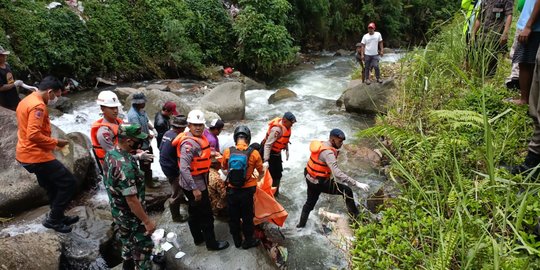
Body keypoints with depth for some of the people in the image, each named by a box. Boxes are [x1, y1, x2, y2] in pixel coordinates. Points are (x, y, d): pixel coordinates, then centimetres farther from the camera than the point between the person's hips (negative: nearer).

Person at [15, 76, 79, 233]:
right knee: (69, 183, -4)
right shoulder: (38, 106, -20)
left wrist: (51, 143, 13)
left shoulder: (26, 101, 14)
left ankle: (59, 217, 31)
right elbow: (34, 135, -28)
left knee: (52, 186, 20)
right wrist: (55, 142, -14)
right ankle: (53, 219, 5)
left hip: (27, 154, 11)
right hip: (36, 155, -11)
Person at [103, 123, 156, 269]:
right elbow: (131, 199, -30)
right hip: (131, 216, -9)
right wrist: (147, 221, -22)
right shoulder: (125, 166, -34)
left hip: (118, 212, 9)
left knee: (128, 243, 26)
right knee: (143, 247, 9)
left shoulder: (111, 153, -4)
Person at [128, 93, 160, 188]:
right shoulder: (133, 115, -29)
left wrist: (153, 128, -6)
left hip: (146, 142, 10)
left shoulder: (141, 110, 1)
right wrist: (149, 136, -14)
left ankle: (149, 178, 43)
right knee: (145, 163, 7)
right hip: (141, 144, -9)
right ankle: (149, 182, 23)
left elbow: (146, 121, 13)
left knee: (149, 161, 24)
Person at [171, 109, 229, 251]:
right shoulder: (189, 143, -26)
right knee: (206, 214, 3)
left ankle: (198, 238, 38)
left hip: (198, 182, 10)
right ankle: (211, 243, 17)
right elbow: (184, 168, -31)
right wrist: (195, 188, -30)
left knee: (195, 212, 22)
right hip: (194, 185, -10)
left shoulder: (199, 138, 4)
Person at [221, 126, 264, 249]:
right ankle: (248, 241, 33)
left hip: (231, 190, 1)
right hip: (247, 191, -1)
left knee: (233, 216, 20)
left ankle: (237, 240, 36)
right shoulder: (254, 153, -16)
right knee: (247, 217, 17)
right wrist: (257, 179, 19)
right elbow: (261, 173, -3)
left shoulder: (228, 152, -12)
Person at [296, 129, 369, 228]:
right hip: (320, 183, -9)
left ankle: (301, 224, 41)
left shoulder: (321, 145, 0)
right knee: (347, 191, -1)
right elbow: (337, 174, -37)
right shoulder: (328, 153, -28)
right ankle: (355, 215, 14)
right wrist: (357, 183, -38)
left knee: (310, 202, 26)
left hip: (310, 180, 9)